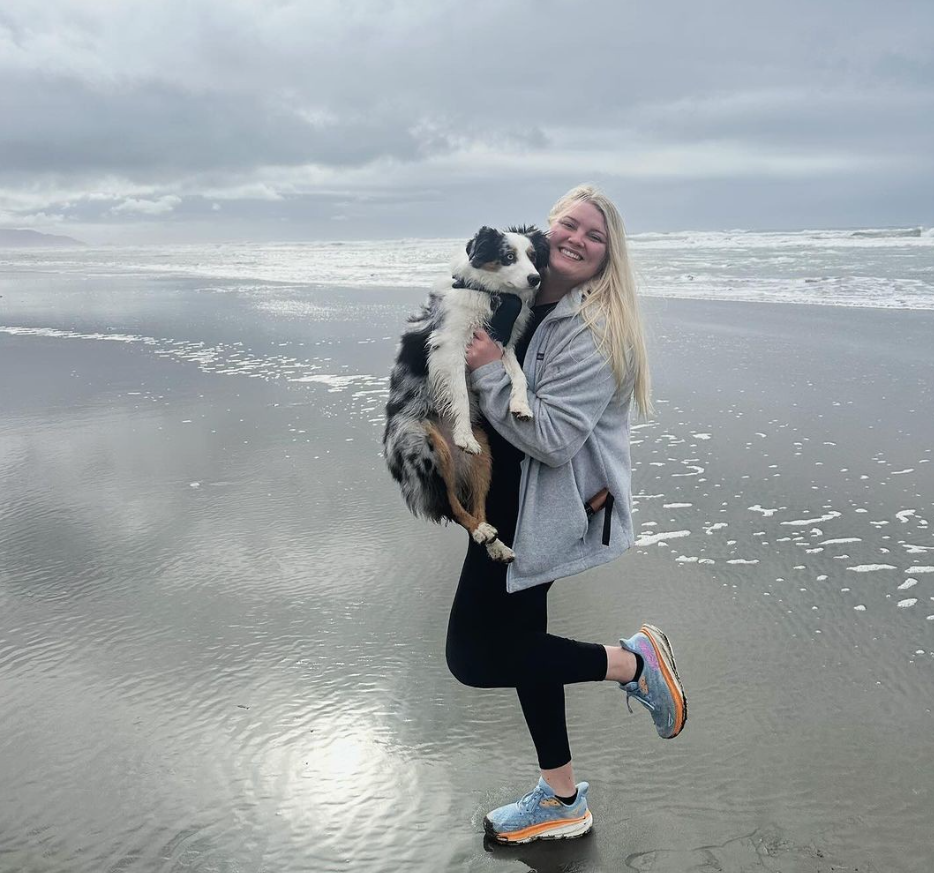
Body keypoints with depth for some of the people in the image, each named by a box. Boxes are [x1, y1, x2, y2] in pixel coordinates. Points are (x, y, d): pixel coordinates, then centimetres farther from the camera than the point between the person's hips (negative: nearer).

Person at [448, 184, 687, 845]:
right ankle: (562, 801, 33)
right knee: (516, 635, 16)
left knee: (475, 654, -4)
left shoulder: (595, 327, -19)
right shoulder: (522, 298, 6)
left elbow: (550, 438, -26)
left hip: (554, 504, -9)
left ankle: (632, 662, 8)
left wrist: (488, 369, -22)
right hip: (513, 499, 9)